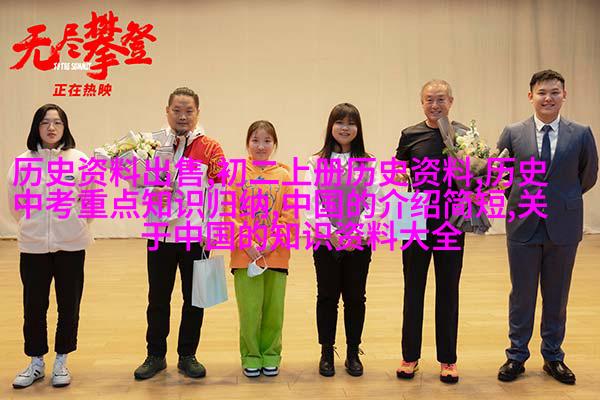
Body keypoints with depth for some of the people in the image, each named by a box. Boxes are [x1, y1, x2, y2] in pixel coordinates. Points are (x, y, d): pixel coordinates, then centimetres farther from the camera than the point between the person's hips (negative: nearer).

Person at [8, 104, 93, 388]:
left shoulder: (79, 160, -5)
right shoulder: (22, 161, -1)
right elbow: (15, 202, 8)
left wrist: (70, 222, 1)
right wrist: (35, 222, 7)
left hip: (71, 244, -1)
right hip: (33, 245, 1)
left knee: (69, 305, 8)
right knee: (34, 306, 9)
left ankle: (61, 361, 25)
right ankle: (36, 362, 27)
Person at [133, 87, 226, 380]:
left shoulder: (210, 148, -2)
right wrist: (153, 193, -15)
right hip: (160, 235, 2)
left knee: (194, 299, 9)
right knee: (158, 298, 11)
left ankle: (187, 356, 24)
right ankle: (155, 356, 26)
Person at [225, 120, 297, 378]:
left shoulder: (284, 176, 3)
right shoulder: (238, 175, 2)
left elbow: (290, 217, 0)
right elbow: (231, 214, -3)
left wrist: (273, 242, -11)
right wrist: (247, 243, -13)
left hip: (276, 255, 1)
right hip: (245, 255, -1)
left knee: (274, 310, 9)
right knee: (249, 311, 3)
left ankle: (271, 355, 27)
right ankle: (251, 357, 22)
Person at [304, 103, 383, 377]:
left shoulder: (368, 163, 4)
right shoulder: (316, 163, 2)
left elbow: (375, 203, -3)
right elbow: (311, 203, -5)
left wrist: (358, 234, -14)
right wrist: (331, 233, -15)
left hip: (359, 243, 1)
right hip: (325, 242, 0)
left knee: (355, 297, 9)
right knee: (327, 297, 8)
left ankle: (353, 354, 23)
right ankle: (327, 353, 21)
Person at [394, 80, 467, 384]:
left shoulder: (463, 134, 1)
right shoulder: (410, 136, 2)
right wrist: (400, 176, -14)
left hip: (452, 222, 0)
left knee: (448, 289, 9)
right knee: (413, 287, 9)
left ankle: (448, 359, 23)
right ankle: (410, 355, 24)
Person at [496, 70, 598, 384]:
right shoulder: (513, 133, -1)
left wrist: (563, 201, 12)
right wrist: (518, 199, 4)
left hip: (563, 227, 1)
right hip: (523, 226, 0)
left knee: (557, 296, 12)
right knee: (522, 294, 9)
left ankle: (553, 357, 29)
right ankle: (516, 356, 24)